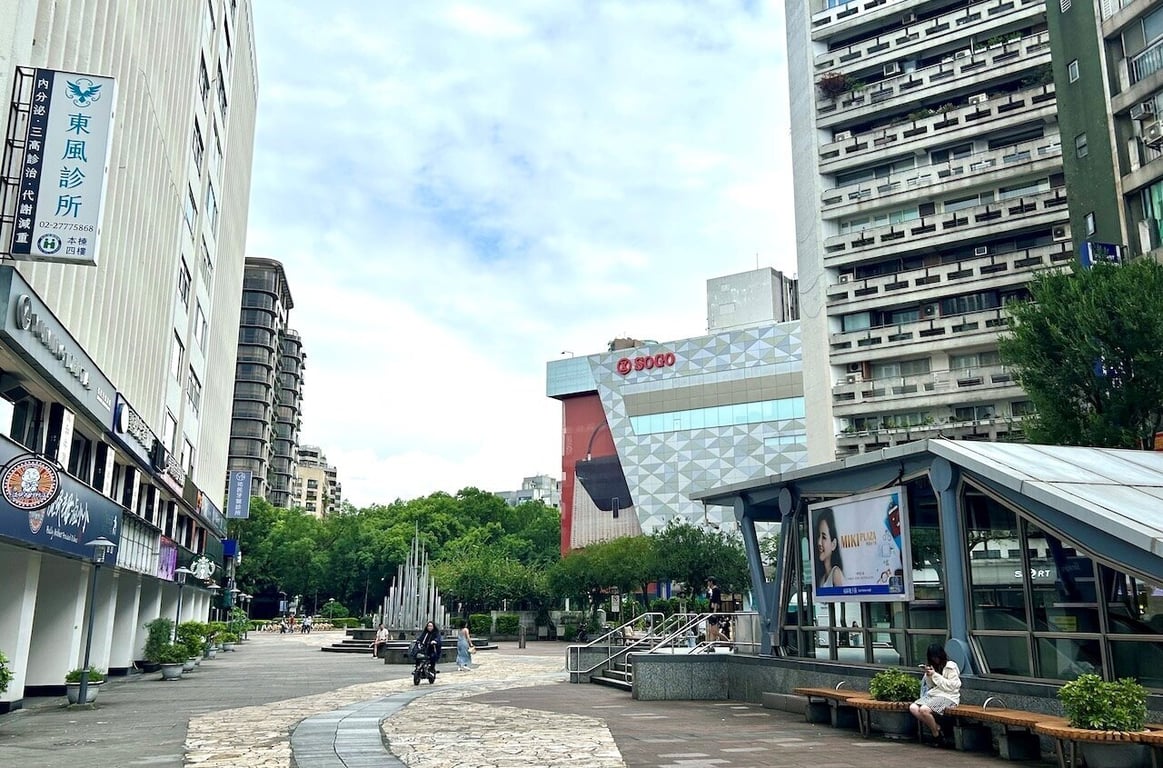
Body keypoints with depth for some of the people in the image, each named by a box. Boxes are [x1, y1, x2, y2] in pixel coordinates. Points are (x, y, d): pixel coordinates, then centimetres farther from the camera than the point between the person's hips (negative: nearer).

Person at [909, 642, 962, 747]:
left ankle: (937, 736, -11)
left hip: (947, 696, -7)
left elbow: (951, 686, -13)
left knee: (924, 709, -31)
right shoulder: (933, 666, 15)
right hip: (932, 694, 7)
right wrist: (928, 675, -3)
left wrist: (935, 675, -14)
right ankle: (937, 728, -8)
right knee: (913, 708, -19)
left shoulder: (951, 667, -4)